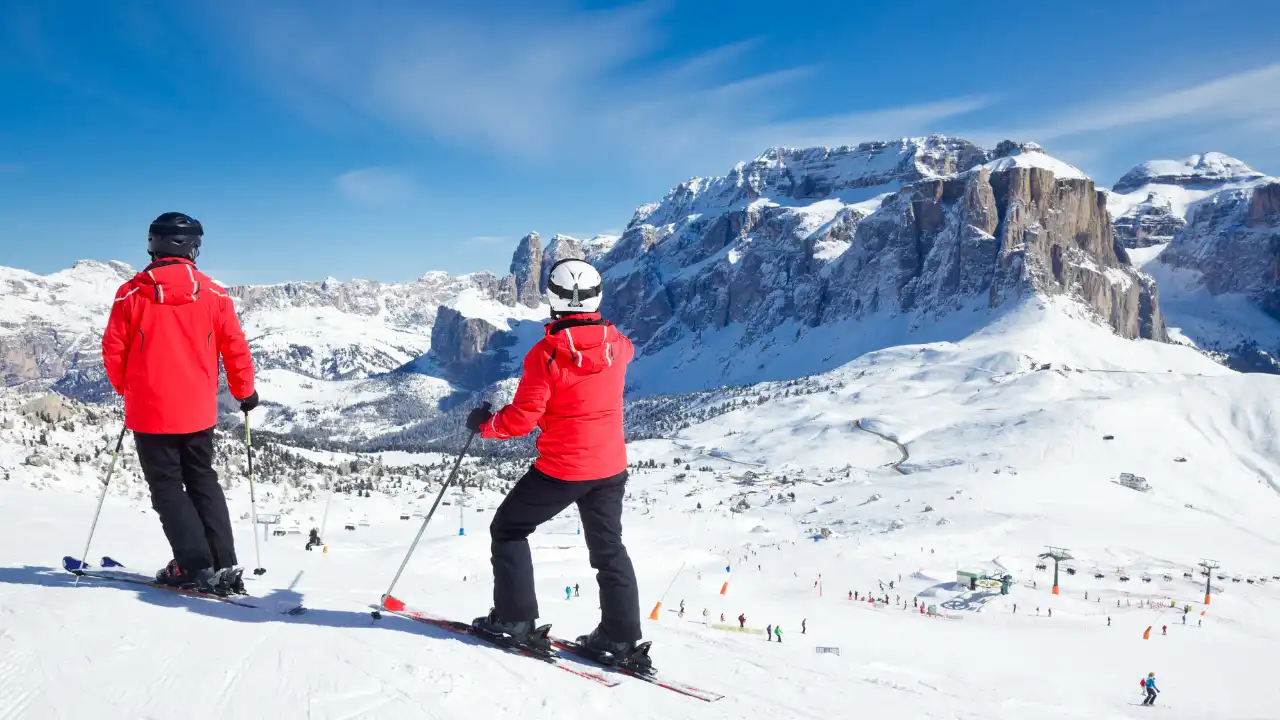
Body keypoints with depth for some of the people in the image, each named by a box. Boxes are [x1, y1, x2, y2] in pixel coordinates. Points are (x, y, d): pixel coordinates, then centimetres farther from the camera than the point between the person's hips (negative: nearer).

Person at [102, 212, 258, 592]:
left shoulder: (132, 293, -6)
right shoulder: (213, 295, -3)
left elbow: (113, 350, -1)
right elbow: (235, 348, 0)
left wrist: (127, 388, 17)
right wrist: (245, 391, 14)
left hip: (149, 411, -2)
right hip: (198, 411, 2)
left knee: (166, 485, 8)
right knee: (203, 482, 15)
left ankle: (195, 566, 2)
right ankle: (224, 566, 11)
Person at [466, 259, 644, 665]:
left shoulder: (546, 352, -18)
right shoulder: (616, 343, -3)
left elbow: (522, 419, -16)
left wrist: (483, 424, 2)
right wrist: (597, 327, 41)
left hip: (561, 468, -5)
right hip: (611, 467, 5)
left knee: (508, 529, 15)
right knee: (608, 547, 18)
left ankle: (514, 618, 14)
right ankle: (621, 635, 16)